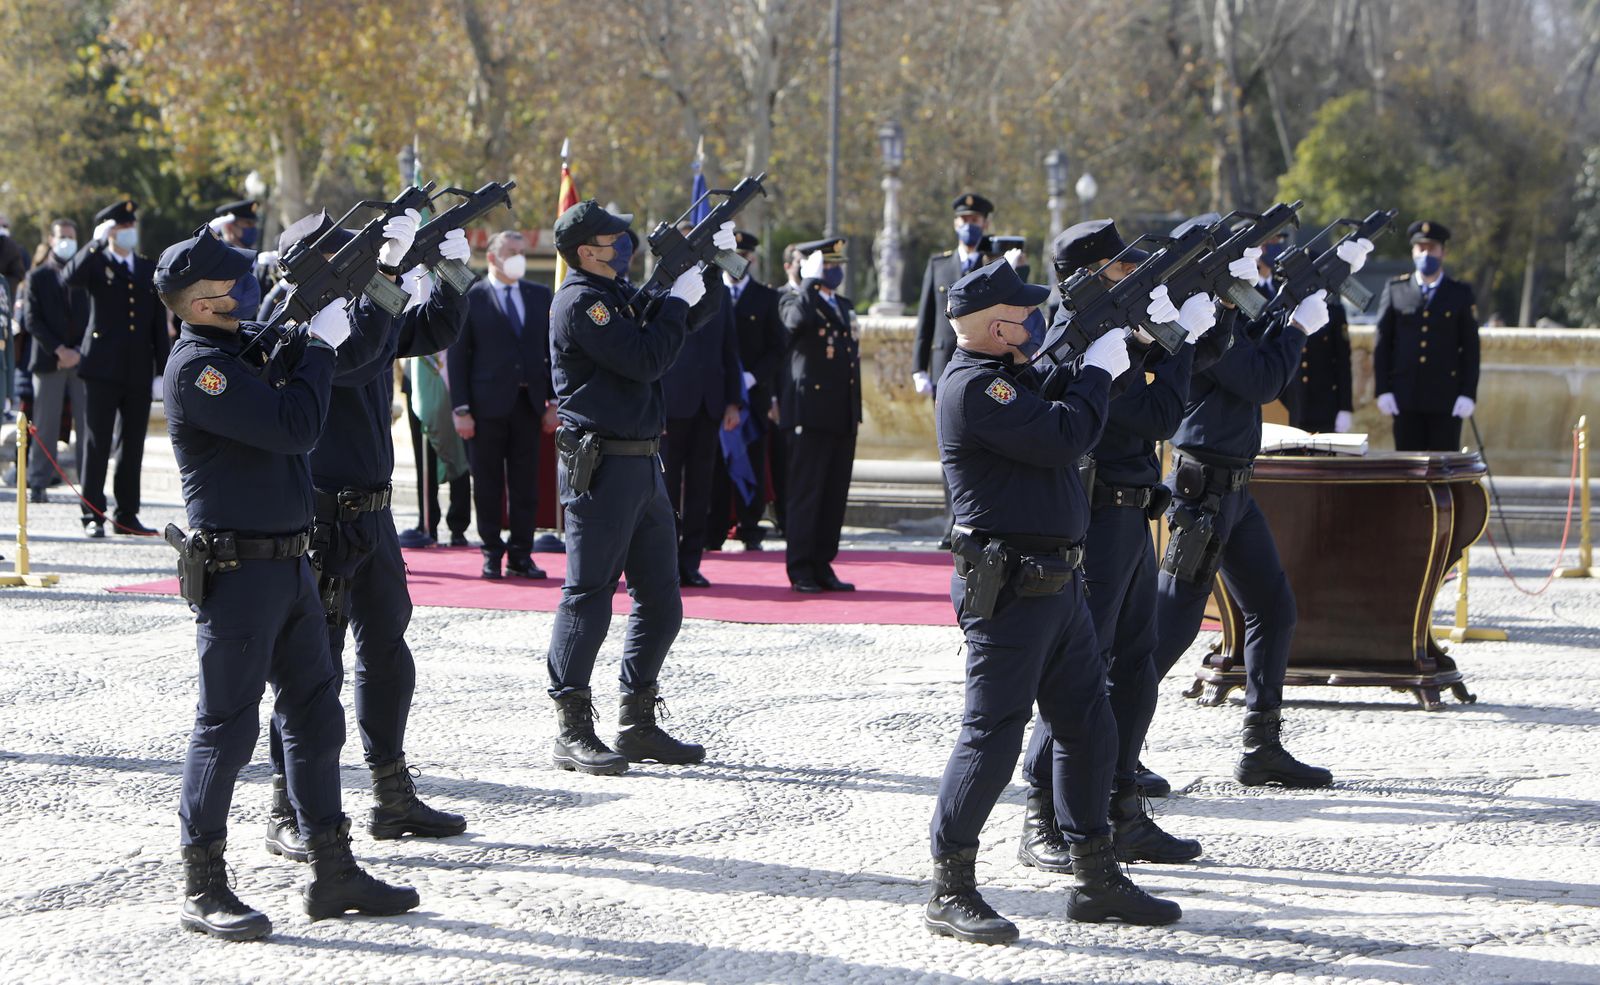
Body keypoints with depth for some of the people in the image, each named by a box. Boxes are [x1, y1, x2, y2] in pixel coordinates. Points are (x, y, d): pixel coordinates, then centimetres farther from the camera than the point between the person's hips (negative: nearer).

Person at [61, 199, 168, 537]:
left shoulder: (150, 271, 15)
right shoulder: (96, 264, 3)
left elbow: (159, 324, 15)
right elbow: (70, 277, -21)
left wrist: (164, 369, 9)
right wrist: (96, 243, -21)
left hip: (139, 371, 4)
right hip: (103, 368, -4)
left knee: (133, 445, 7)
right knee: (97, 443, -3)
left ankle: (127, 515, 14)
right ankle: (93, 516, 0)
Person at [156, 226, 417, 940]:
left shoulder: (244, 342, 12)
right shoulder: (199, 366, -17)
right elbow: (294, 426, -24)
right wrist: (320, 342, -13)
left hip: (289, 564, 10)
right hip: (237, 570, -10)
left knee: (315, 712, 13)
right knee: (227, 725, -4)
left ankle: (333, 873, 21)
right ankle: (203, 890, 3)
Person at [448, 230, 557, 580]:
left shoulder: (540, 295, 11)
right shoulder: (471, 298, 0)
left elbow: (550, 349, 12)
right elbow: (457, 356, -2)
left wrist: (553, 400, 5)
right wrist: (461, 409, -8)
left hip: (528, 403, 3)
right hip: (488, 404, -3)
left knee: (525, 484, 4)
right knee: (488, 484, 3)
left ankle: (521, 554, 10)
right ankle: (492, 554, 10)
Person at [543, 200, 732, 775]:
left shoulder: (618, 296, 17)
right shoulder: (580, 302, -12)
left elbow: (694, 316, 27)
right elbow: (646, 358, -19)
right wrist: (678, 299, -8)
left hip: (643, 466, 10)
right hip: (601, 468, -10)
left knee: (660, 602, 11)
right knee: (588, 597, -6)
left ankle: (638, 726, 18)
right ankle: (572, 733, -2)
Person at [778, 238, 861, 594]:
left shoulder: (846, 306, 20)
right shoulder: (795, 300, -3)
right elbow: (799, 319, -29)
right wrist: (811, 281, -18)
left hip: (843, 416, 7)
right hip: (810, 414, -7)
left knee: (835, 496, 7)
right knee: (805, 494, -5)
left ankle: (823, 566, 13)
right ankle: (800, 571, -1)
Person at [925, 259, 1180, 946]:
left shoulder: (1002, 376, 17)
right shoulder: (972, 386, -16)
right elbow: (1060, 437, -23)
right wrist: (1100, 371, -8)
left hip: (1056, 580, 10)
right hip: (1009, 590, -10)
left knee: (1087, 725, 14)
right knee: (993, 735, -7)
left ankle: (1096, 878, 23)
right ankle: (950, 893, -1)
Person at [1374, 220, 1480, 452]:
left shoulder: (1461, 294, 5)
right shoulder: (1395, 290, 7)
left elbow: (1471, 348, 3)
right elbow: (1382, 344, 6)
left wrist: (1468, 394, -5)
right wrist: (1382, 390, -1)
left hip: (1446, 399, -1)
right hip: (1405, 398, 1)